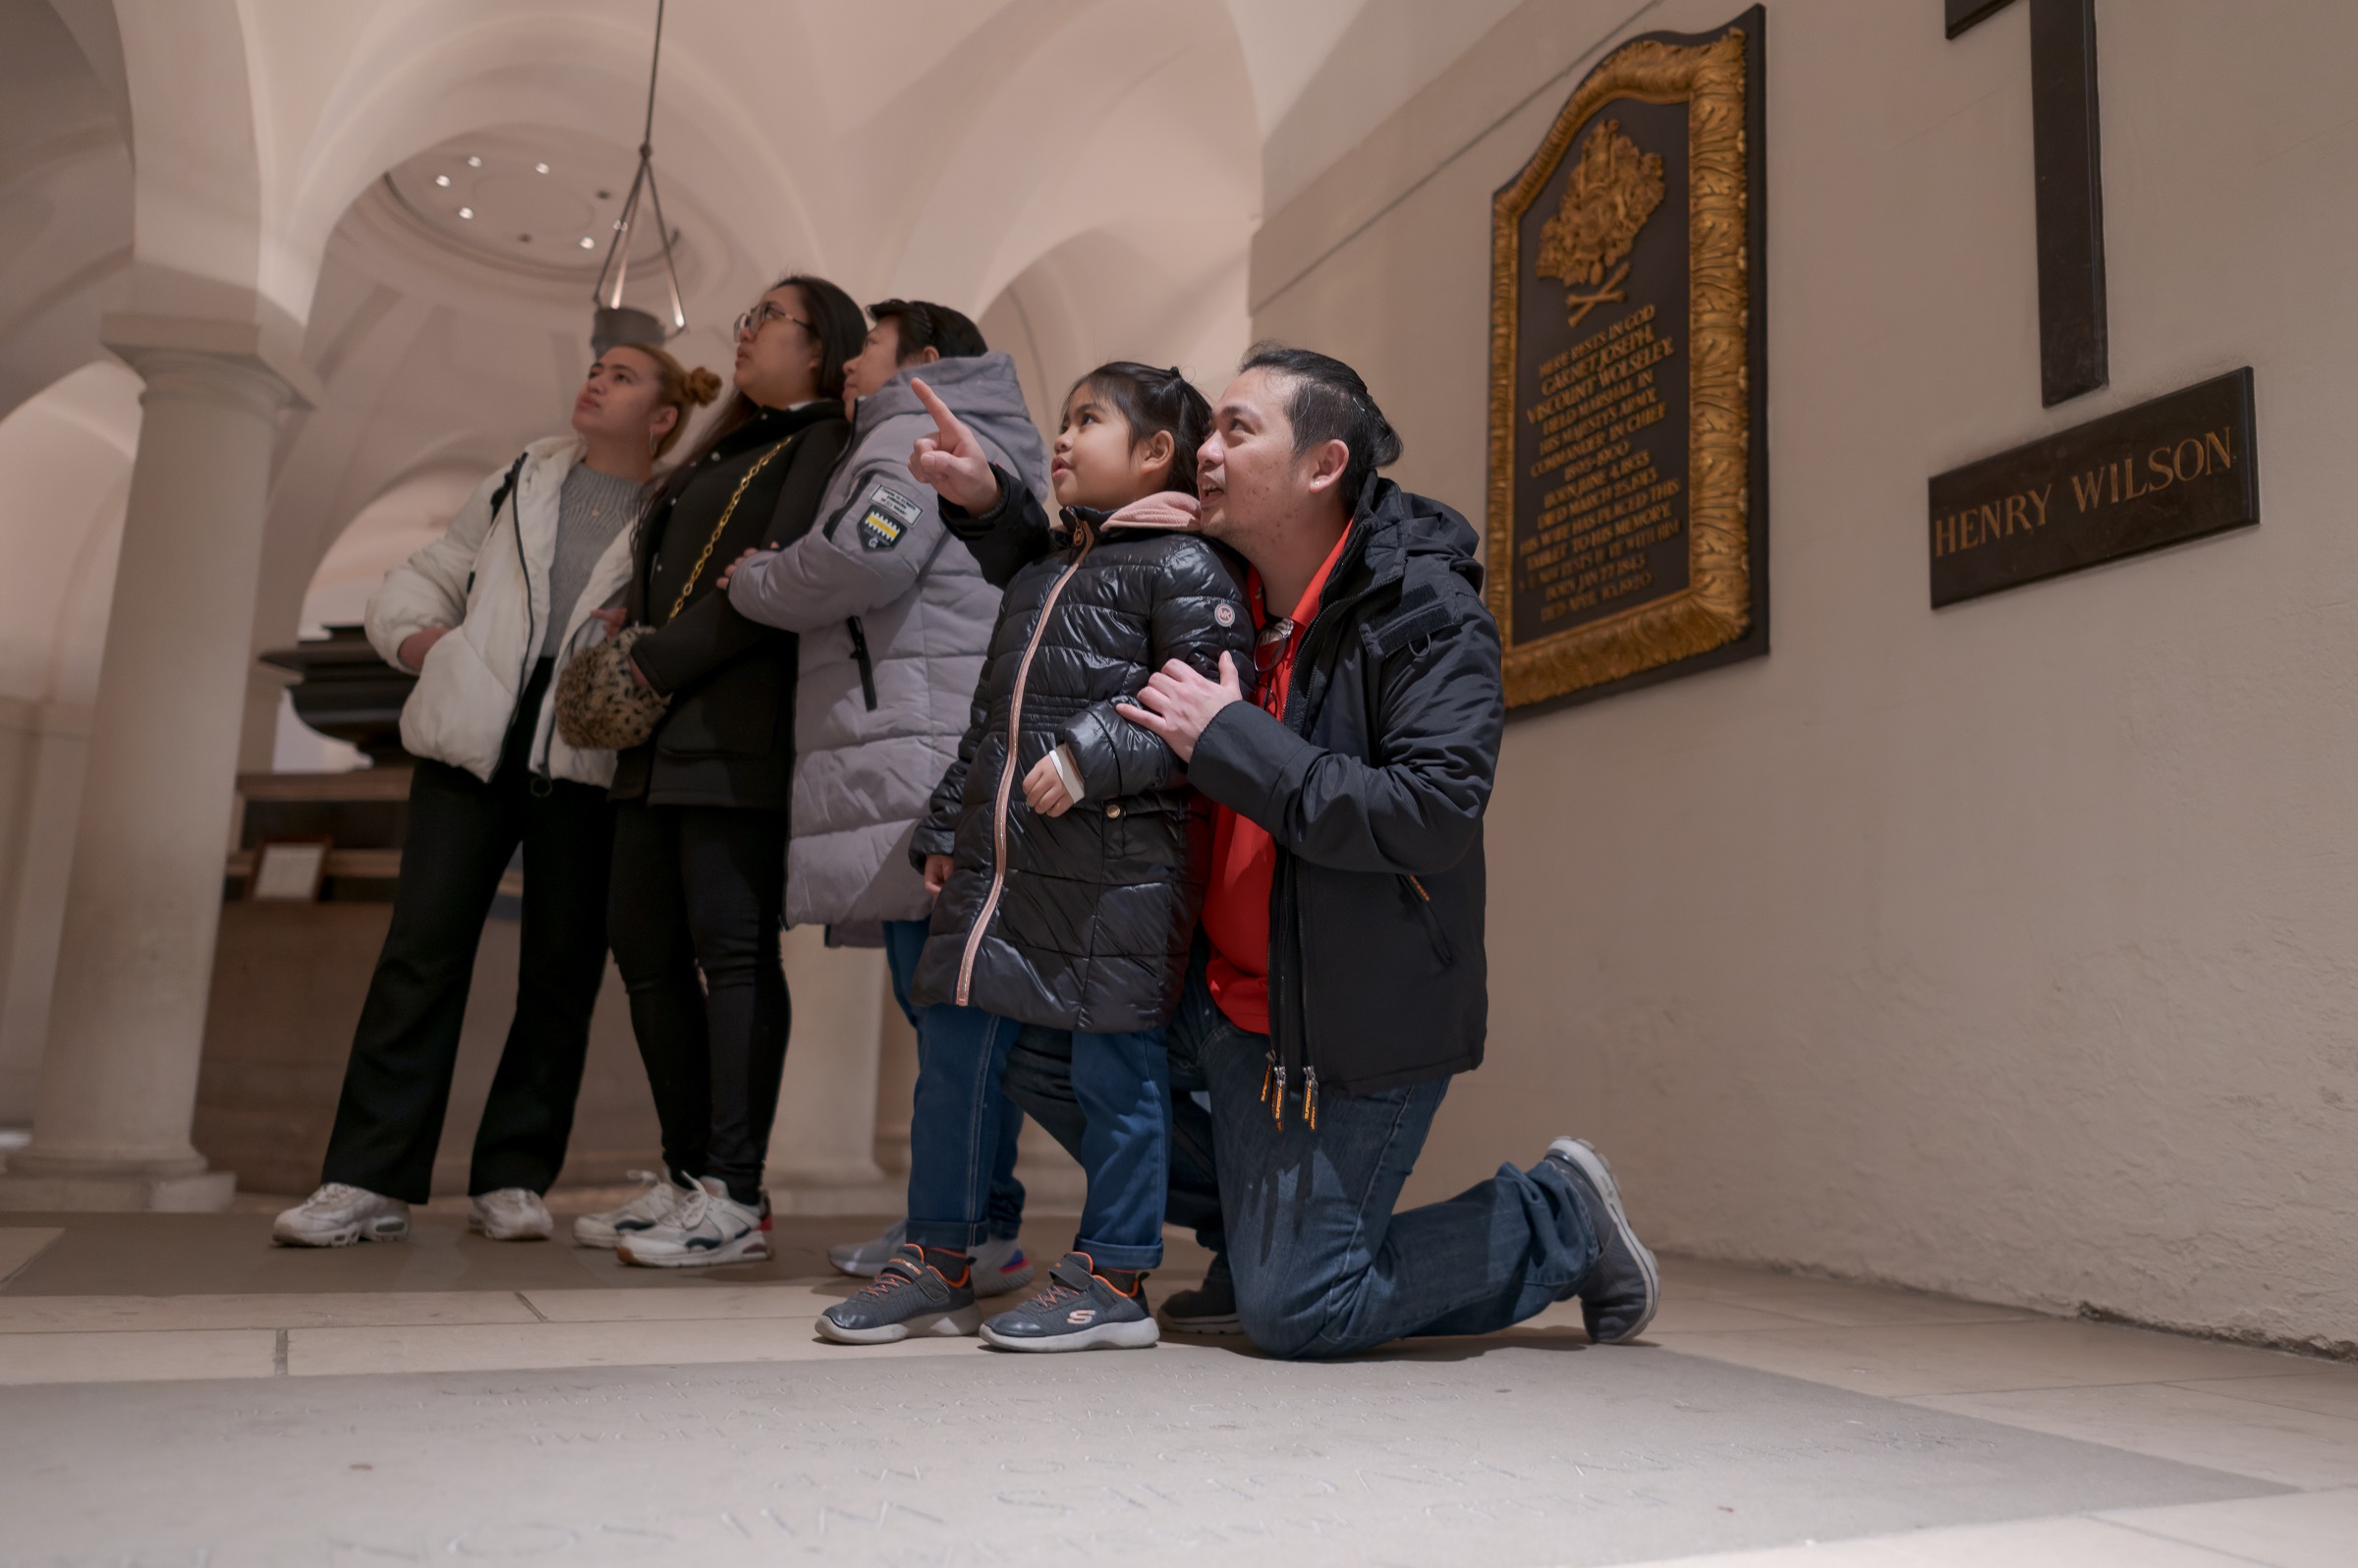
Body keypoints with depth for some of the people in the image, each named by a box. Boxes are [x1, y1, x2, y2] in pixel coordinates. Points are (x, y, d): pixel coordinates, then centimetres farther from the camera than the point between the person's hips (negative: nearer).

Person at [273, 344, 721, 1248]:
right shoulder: (522, 481, 17)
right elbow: (426, 574, 22)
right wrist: (415, 632, 2)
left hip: (585, 765, -2)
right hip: (474, 741, 2)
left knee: (560, 970, -1)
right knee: (421, 948, -5)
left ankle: (512, 1181, 9)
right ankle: (370, 1180, -1)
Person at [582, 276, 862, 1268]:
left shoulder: (822, 443, -1)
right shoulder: (729, 450, 26)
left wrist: (654, 663, -12)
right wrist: (633, 624, 6)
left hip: (738, 728, -9)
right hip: (662, 732, 9)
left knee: (731, 945, -9)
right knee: (643, 943, 8)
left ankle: (734, 1200, -4)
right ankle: (689, 1173, 17)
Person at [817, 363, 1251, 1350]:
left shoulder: (1183, 567, -2)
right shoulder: (1037, 576, 23)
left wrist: (1094, 759, -21)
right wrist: (945, 828, 22)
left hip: (1117, 868, -8)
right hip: (1000, 857, 8)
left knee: (1112, 1065, 0)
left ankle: (1112, 1279, 14)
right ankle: (936, 1267, 22)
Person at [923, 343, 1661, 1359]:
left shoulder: (1429, 615, -17)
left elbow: (1437, 813, -29)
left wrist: (1231, 740, -27)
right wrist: (990, 505, 7)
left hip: (1356, 1023, -7)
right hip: (1227, 996, 8)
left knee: (1294, 1312, -6)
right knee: (1037, 1046, 6)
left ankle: (1560, 1218, 17)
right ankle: (1260, 1227, 21)